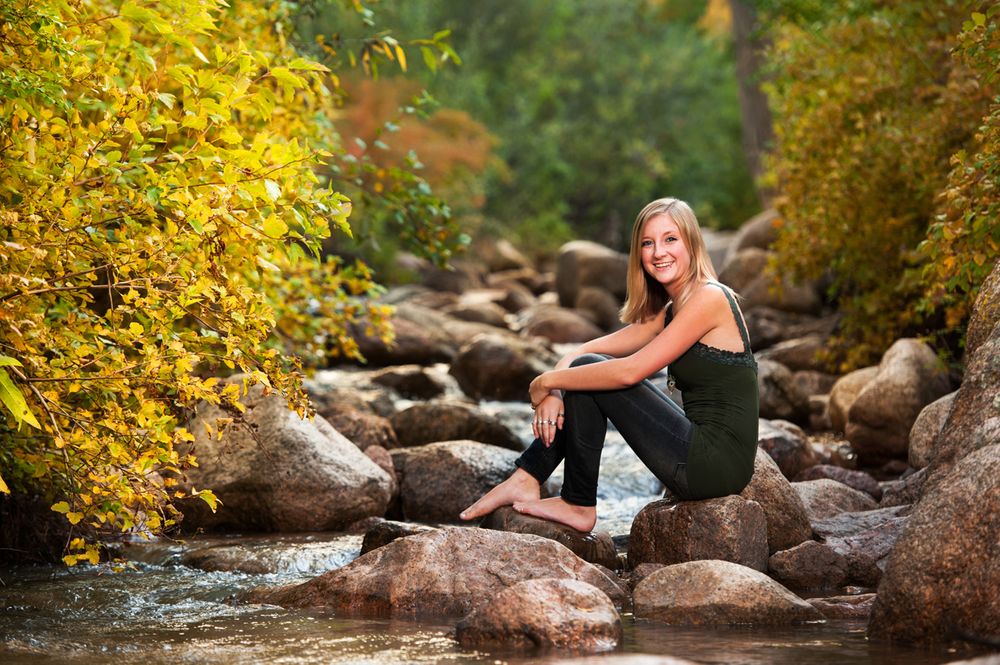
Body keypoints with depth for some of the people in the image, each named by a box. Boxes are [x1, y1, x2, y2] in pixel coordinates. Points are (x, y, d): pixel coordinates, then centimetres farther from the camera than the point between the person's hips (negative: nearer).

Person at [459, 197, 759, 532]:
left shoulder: (708, 297, -13)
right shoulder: (670, 310, 16)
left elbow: (630, 370, -19)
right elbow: (588, 350, 11)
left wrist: (548, 381, -9)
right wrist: (554, 387, -10)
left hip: (718, 461, -9)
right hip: (707, 460, 9)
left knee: (589, 370, -7)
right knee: (584, 370, 10)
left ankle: (579, 505, 3)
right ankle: (526, 480, 8)